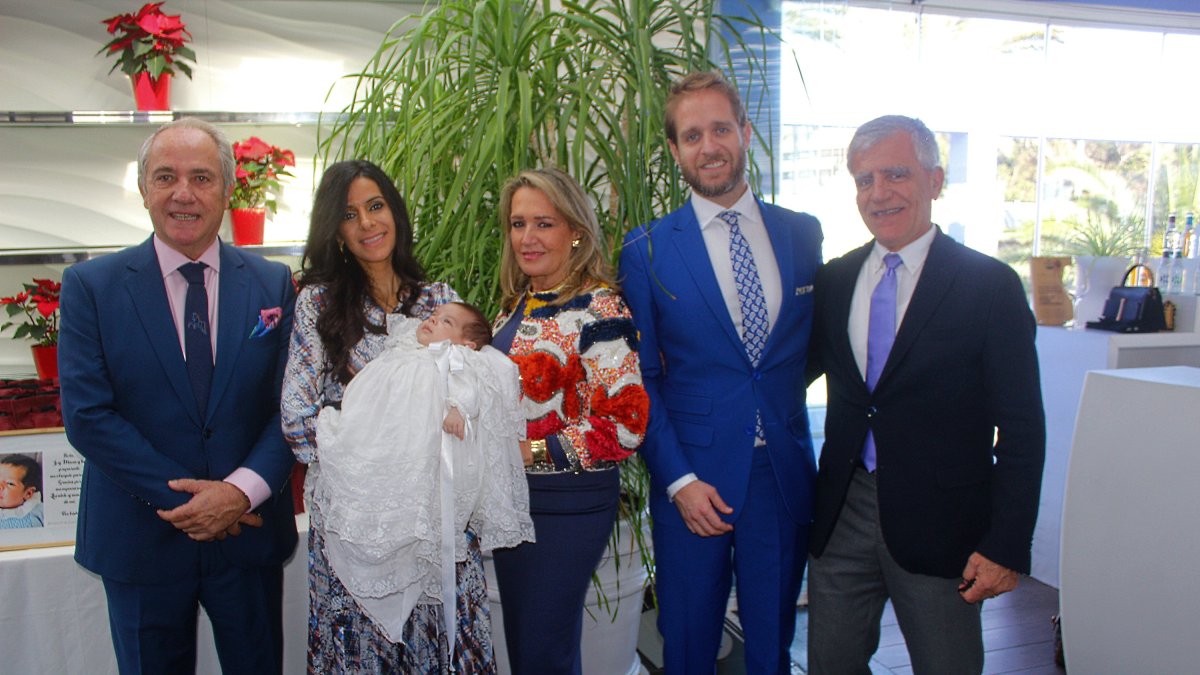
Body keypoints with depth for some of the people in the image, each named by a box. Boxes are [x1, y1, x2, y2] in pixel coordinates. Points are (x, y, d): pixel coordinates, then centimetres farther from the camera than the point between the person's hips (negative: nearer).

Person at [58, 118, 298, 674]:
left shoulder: (273, 284, 1)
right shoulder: (91, 286, -4)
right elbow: (87, 415, -10)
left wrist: (243, 491, -17)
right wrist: (181, 498, -15)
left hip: (248, 532, 1)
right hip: (139, 539, -1)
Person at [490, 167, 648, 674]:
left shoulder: (599, 310, -16)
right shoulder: (518, 304, 8)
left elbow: (626, 426, -20)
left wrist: (532, 449, -20)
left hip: (566, 505, -8)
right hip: (510, 498, 8)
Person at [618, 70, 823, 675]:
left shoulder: (803, 233, 4)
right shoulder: (646, 250, -3)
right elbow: (640, 380, -3)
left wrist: (783, 381, -3)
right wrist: (678, 480, -10)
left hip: (785, 473, 2)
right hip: (692, 478, -2)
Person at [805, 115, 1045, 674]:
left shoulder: (990, 286, -8)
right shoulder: (834, 280, 6)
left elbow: (1022, 428, -8)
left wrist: (1006, 546, -10)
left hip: (940, 524, -4)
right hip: (842, 516, 4)